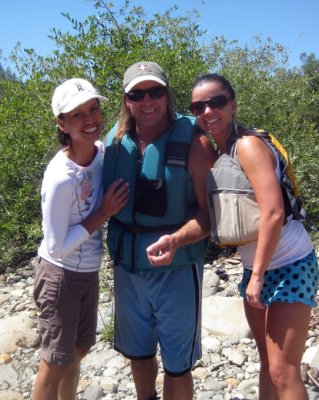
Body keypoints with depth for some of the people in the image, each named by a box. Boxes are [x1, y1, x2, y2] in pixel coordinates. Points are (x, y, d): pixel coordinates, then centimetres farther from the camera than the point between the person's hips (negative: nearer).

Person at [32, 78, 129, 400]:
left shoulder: (102, 152, -8)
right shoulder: (61, 179, -28)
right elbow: (57, 247, -21)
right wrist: (103, 214, -21)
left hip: (89, 272, 7)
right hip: (61, 276, -7)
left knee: (78, 351, 23)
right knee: (56, 363, 10)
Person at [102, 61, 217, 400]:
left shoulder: (192, 143, -14)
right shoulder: (115, 141, 0)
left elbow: (209, 211, -14)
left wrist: (175, 241, -31)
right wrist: (116, 250, -2)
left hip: (176, 270, -4)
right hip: (127, 268, 5)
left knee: (176, 365, 12)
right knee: (138, 353, 24)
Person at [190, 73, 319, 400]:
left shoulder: (248, 145, -18)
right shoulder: (217, 153, 7)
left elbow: (273, 212, -24)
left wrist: (257, 276, -20)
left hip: (290, 266, -8)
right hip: (256, 268, 8)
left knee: (283, 371, -4)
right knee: (267, 361, 17)